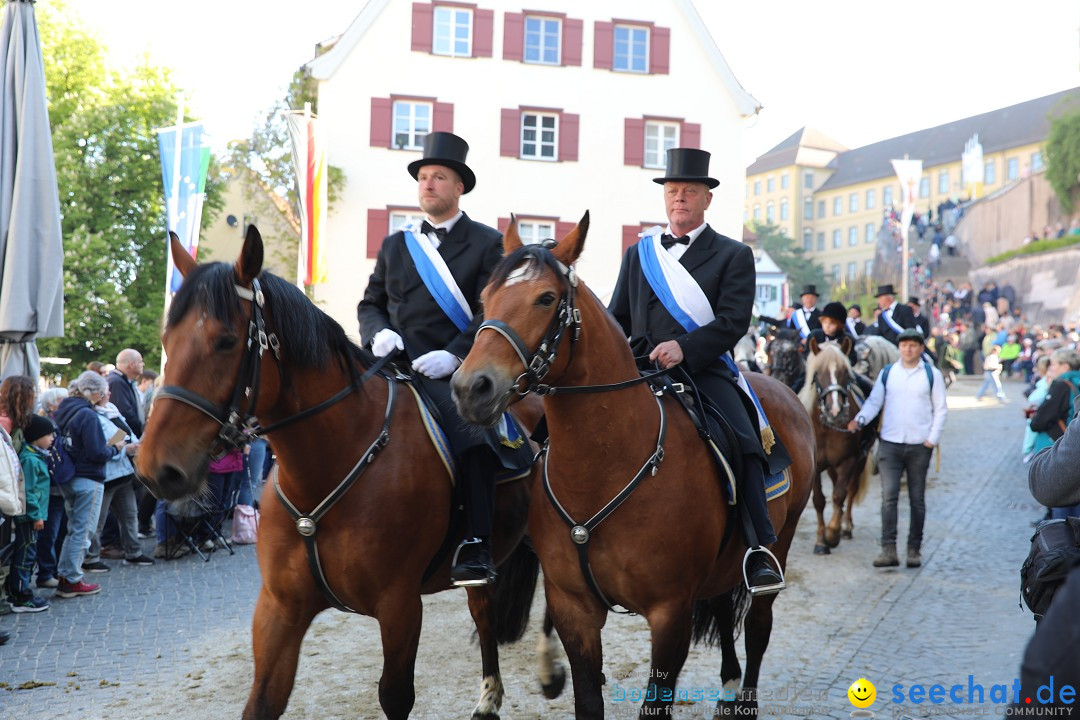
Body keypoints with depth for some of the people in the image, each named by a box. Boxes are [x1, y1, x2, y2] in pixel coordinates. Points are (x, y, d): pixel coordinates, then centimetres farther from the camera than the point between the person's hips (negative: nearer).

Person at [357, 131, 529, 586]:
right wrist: (379, 333, -2)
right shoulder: (396, 245, 22)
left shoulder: (487, 244, 7)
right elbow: (370, 304, 21)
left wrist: (454, 354, -17)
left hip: (453, 373, -4)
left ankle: (476, 547, -23)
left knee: (476, 436, -30)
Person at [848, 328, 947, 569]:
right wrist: (860, 419, -14)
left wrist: (932, 438, -5)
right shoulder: (887, 373, 8)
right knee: (888, 496, -8)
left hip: (919, 447, -1)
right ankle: (888, 550, -9)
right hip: (889, 443, 1)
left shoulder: (932, 374, 4)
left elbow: (940, 409, 5)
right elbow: (874, 401, 5)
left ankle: (914, 549, 15)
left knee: (917, 499, 6)